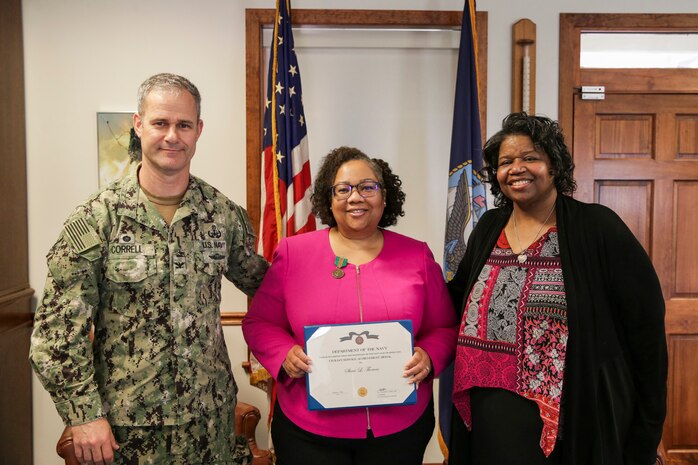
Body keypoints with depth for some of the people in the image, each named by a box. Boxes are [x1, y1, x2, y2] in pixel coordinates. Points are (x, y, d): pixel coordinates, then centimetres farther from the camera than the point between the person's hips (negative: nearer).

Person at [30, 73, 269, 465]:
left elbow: (255, 278, 14)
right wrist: (84, 413, -11)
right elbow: (57, 330, -9)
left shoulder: (224, 213, -3)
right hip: (125, 423, -2)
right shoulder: (96, 219, -11)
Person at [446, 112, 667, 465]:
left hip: (574, 423, -3)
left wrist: (647, 425, -4)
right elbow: (459, 297, 17)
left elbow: (645, 322, -7)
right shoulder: (488, 228, 5)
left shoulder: (596, 227, -10)